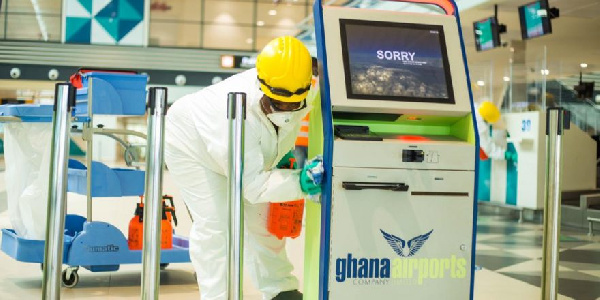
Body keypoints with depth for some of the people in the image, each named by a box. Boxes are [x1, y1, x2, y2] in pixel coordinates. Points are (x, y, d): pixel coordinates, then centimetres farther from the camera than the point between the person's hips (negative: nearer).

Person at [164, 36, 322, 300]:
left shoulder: (299, 97, -26)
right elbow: (251, 184, -41)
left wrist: (283, 153, -10)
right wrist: (299, 182, -51)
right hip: (191, 145, -7)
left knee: (261, 217, 10)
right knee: (215, 224, -15)